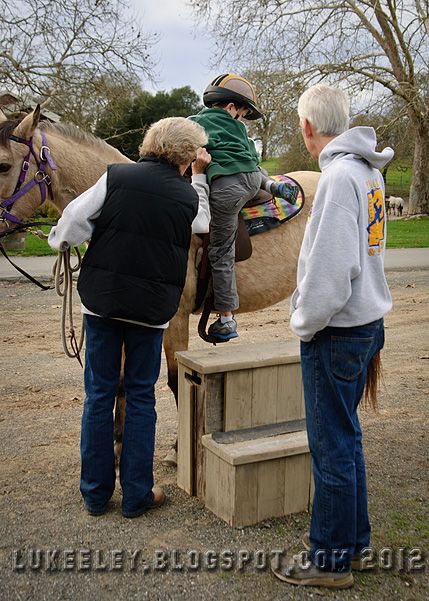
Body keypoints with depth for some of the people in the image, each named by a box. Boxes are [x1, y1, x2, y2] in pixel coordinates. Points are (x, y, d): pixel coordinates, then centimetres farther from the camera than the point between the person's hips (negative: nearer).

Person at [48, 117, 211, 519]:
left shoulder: (116, 176, -4)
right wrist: (200, 177, 26)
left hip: (101, 301, 1)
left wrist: (59, 241, 16)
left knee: (99, 394, 11)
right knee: (140, 396, 11)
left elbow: (74, 220, -4)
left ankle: (96, 493, 21)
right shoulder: (189, 196, -1)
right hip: (151, 309, 0)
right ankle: (136, 496, 18)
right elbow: (203, 222, 20)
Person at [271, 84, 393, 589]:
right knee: (344, 438, 19)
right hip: (367, 321, 9)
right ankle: (352, 540, 34)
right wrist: (307, 310, 16)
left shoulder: (340, 176, -19)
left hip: (336, 332, -9)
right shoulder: (369, 172, 10)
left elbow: (333, 269, -24)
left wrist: (304, 322, -10)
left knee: (333, 446, 3)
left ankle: (331, 561, 19)